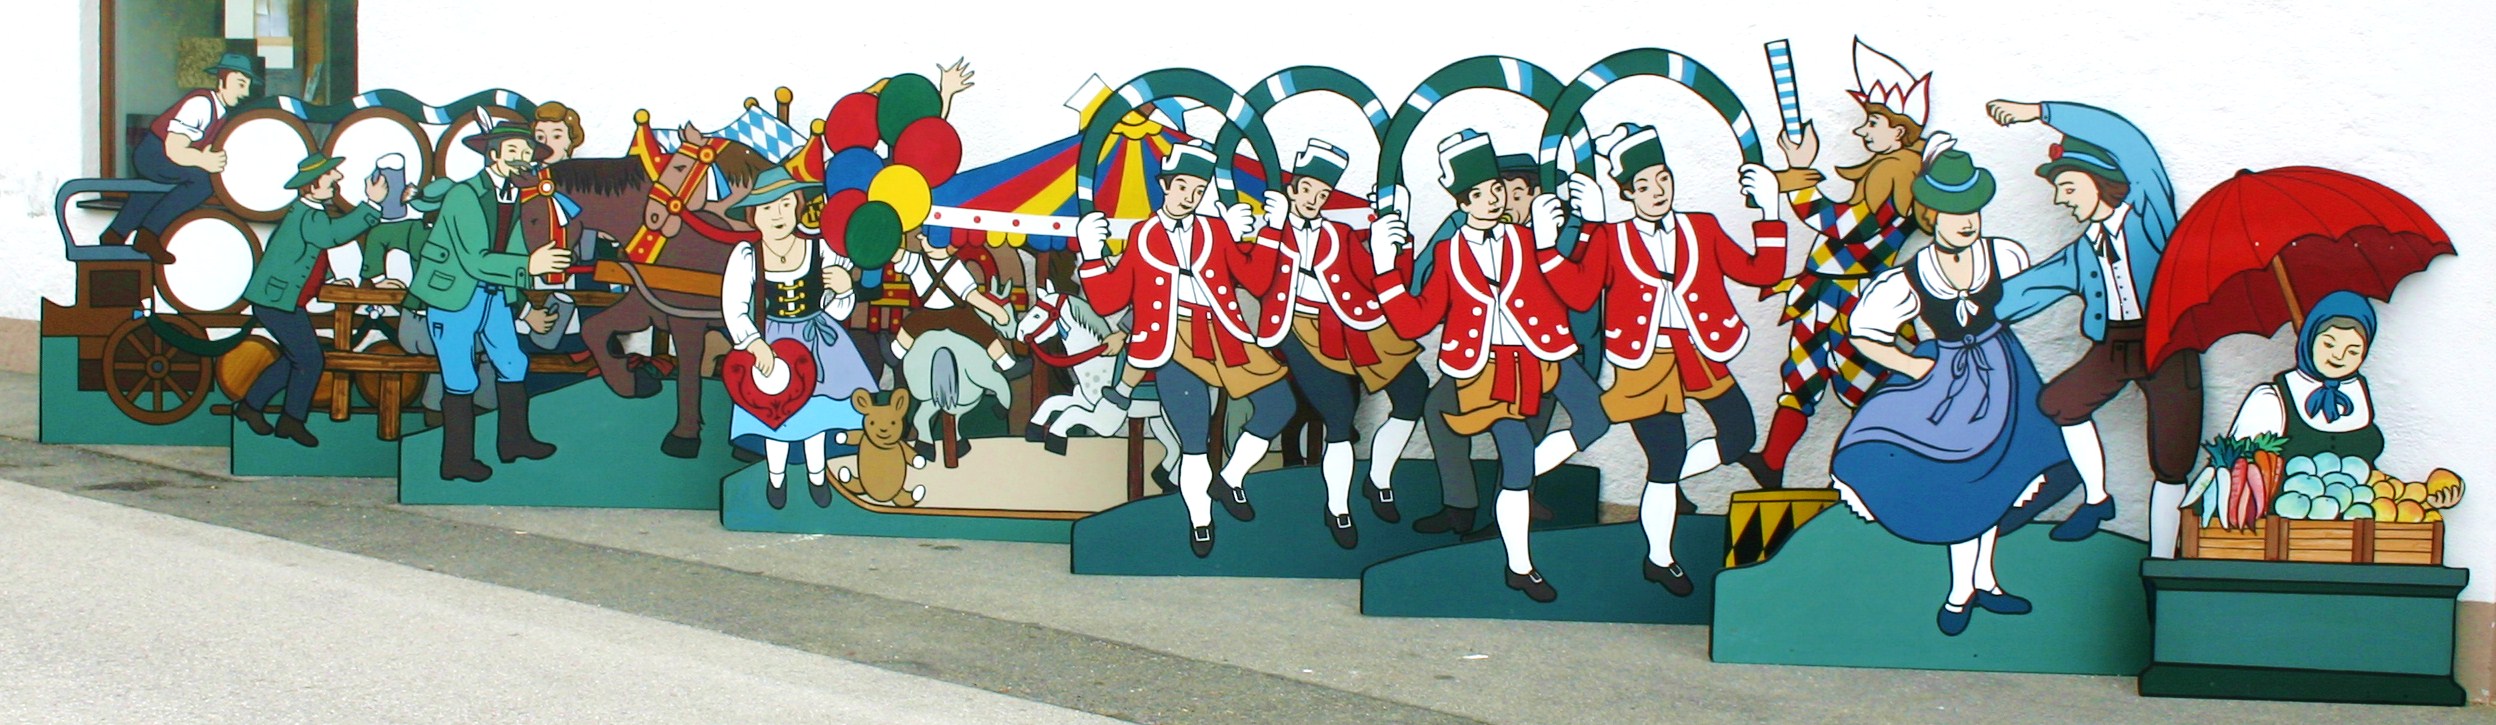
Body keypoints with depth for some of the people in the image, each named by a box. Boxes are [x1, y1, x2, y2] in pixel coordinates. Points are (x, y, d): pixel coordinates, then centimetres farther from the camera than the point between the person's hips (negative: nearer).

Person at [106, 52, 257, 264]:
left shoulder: (221, 110, 7)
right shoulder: (201, 103, -23)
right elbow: (174, 150, -30)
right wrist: (202, 161, -42)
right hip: (153, 153, -11)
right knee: (206, 179, -30)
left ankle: (118, 233, 62)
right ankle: (148, 235, -26)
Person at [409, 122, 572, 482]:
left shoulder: (515, 195, 2)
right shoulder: (464, 195, -22)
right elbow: (475, 261, -28)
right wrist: (527, 266, -35)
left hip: (494, 292, 8)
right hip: (453, 293, -8)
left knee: (513, 365, 13)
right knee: (461, 381, -2)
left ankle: (514, 439, 30)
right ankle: (457, 460, 10)